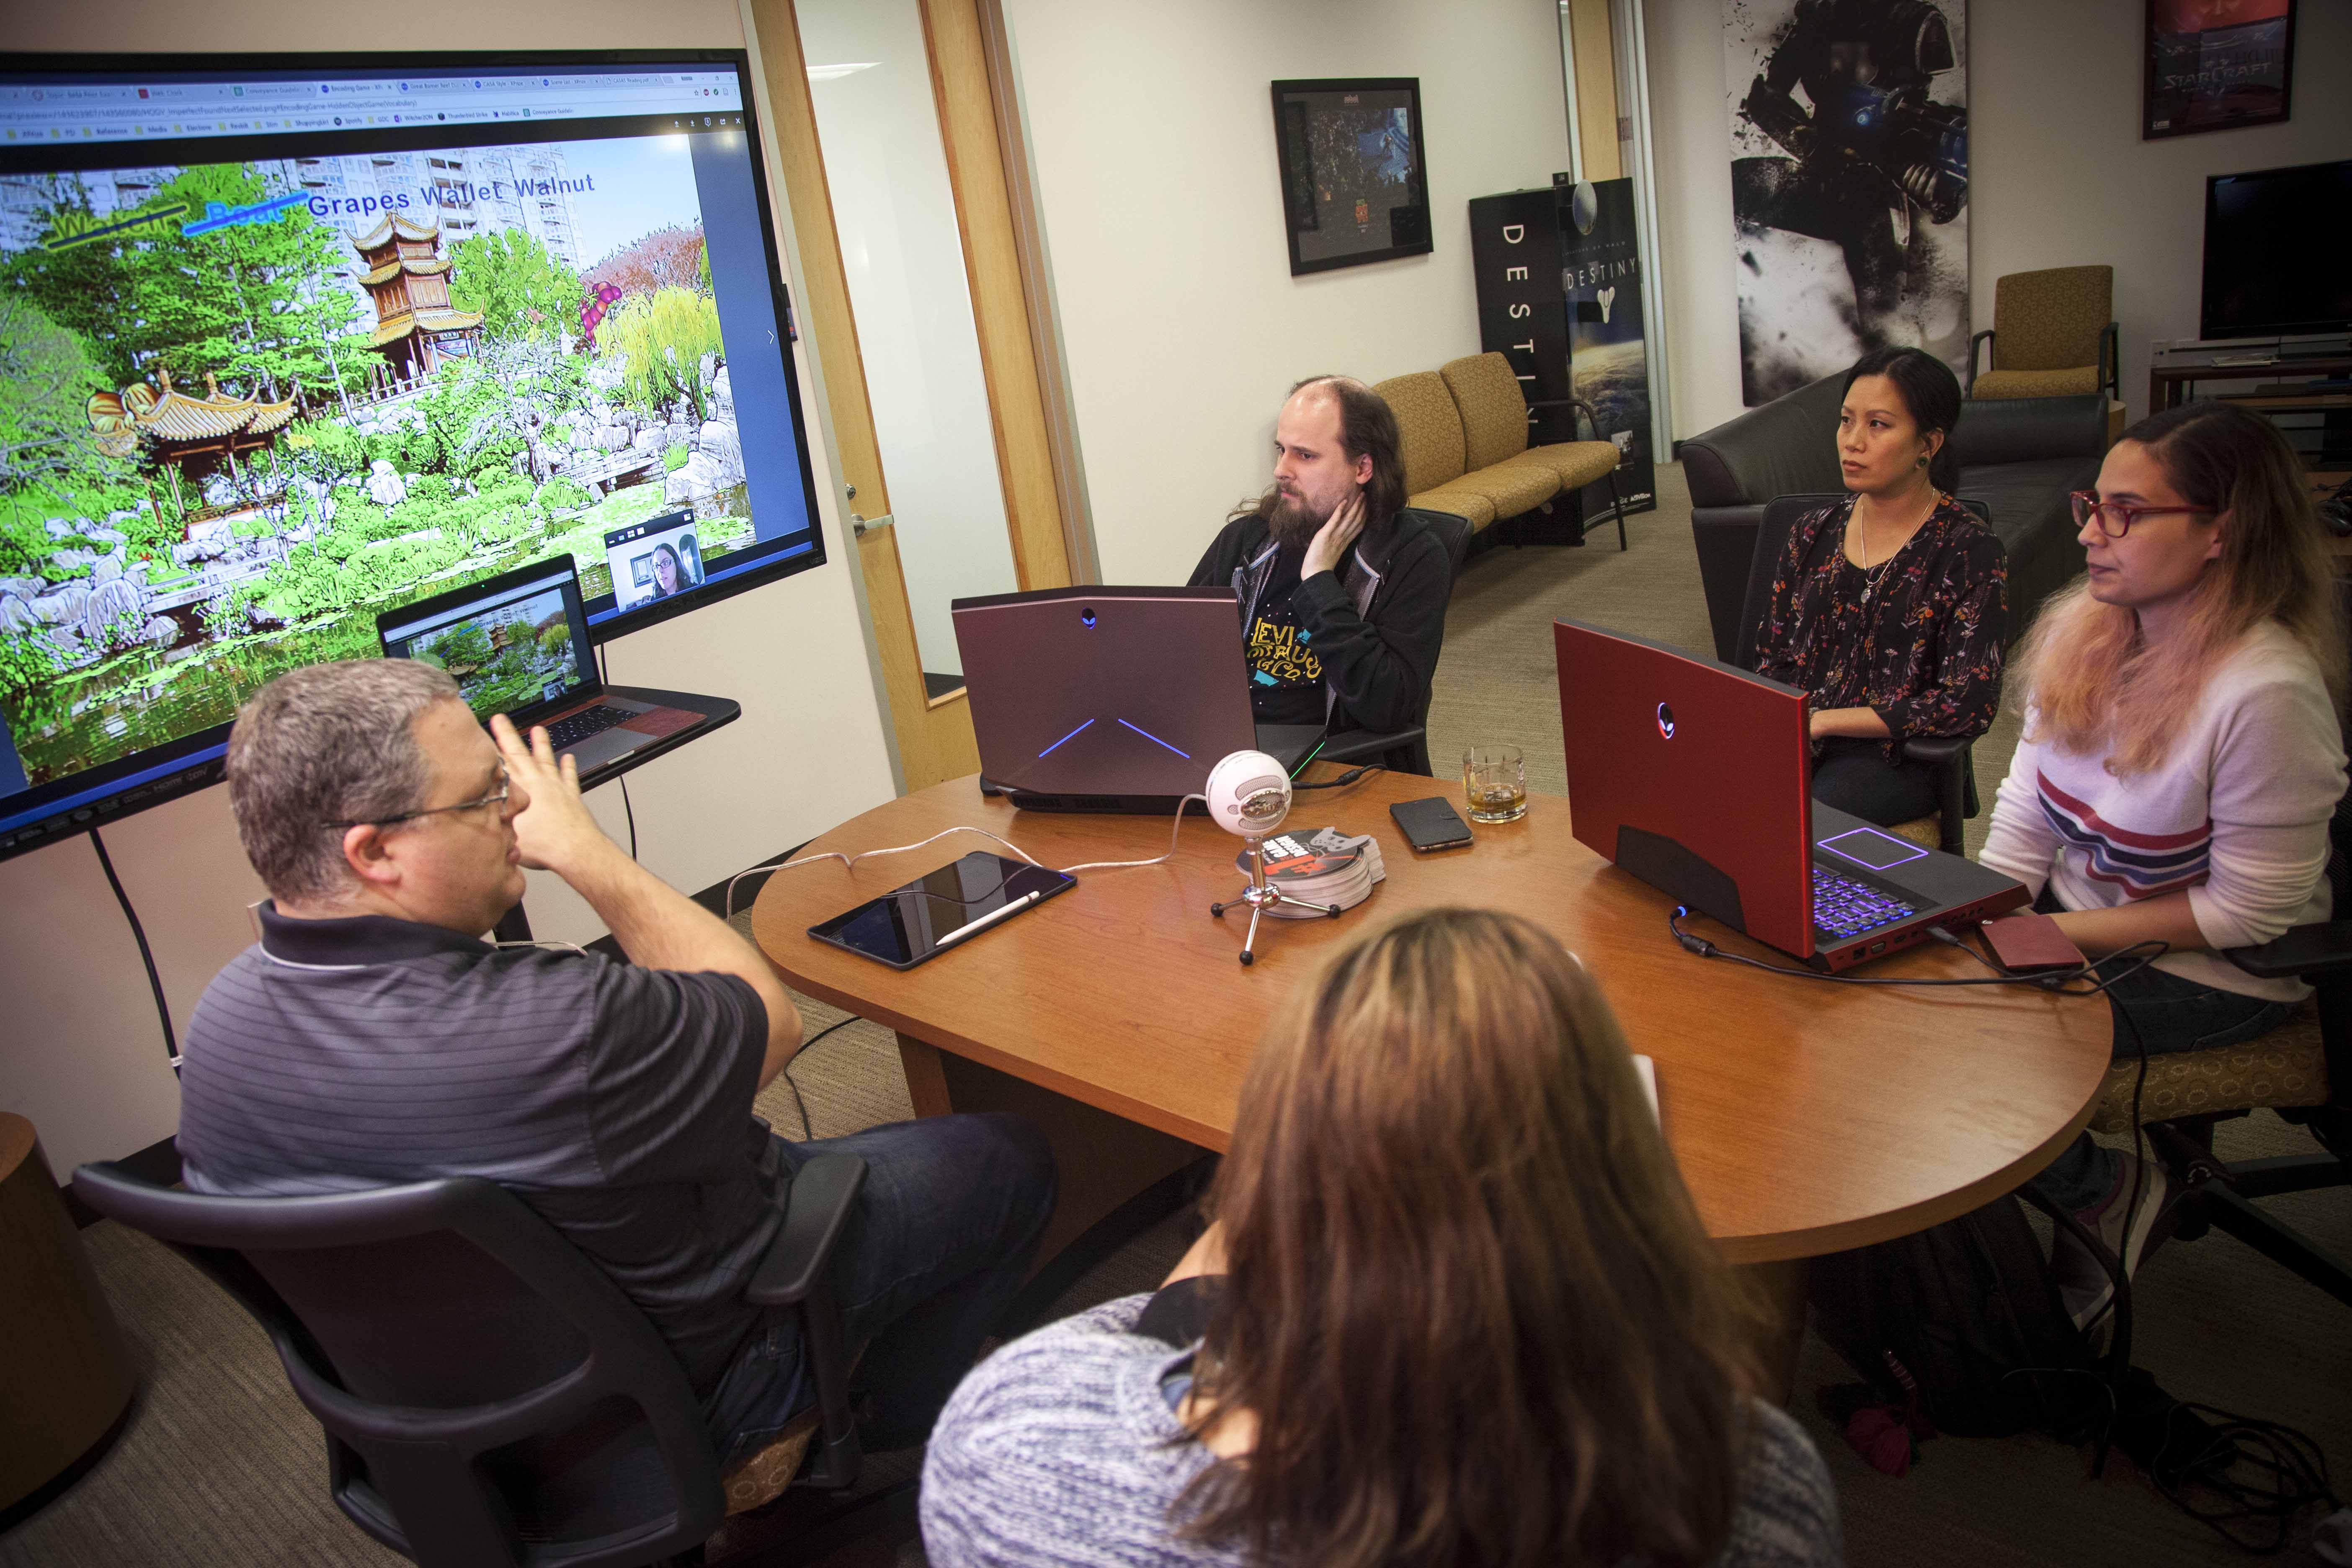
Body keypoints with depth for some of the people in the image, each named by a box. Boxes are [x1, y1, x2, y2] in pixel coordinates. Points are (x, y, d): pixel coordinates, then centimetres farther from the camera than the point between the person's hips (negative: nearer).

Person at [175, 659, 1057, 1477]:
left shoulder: (220, 1021, -15)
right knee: (1008, 1158, 9)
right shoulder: (559, 1031, -41)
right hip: (684, 1388, -7)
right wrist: (584, 850, -15)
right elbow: (770, 1019, -20)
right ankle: (882, 1435, 31)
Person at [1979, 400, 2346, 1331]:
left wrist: (2059, 936, -22)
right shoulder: (2084, 626, -5)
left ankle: (2107, 1194, 10)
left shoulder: (2268, 692, -27)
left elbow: (2247, 914, -21)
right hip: (2076, 912, 7)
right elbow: (2025, 804, 2)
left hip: (2209, 972, -7)